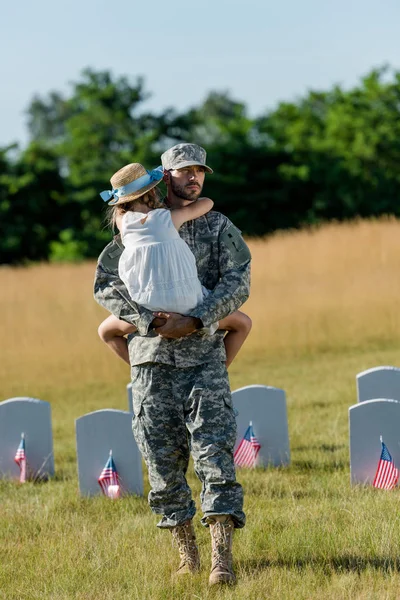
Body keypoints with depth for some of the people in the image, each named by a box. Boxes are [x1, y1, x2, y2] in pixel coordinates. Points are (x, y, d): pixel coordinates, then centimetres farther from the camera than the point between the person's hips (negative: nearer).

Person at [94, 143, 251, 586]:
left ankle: (222, 557, -16)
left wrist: (194, 321, -17)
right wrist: (150, 321, -11)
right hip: (150, 356, 1)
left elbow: (237, 284, -3)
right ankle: (185, 552, 14)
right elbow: (104, 285, 2)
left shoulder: (218, 228, 8)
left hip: (204, 355, -1)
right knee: (163, 457, 3)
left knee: (214, 452, -11)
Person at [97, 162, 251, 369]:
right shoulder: (170, 217, -3)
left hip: (147, 313, 1)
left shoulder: (122, 220, 1)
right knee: (242, 323, 23)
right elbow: (207, 203, 14)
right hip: (186, 308, -1)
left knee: (106, 331, 31)